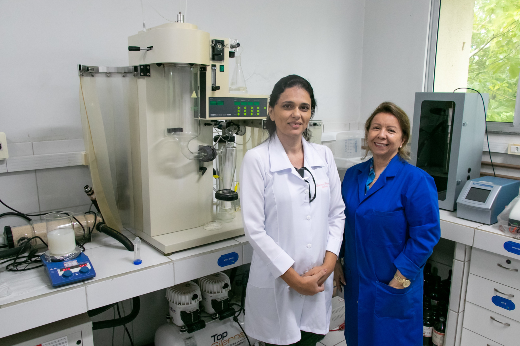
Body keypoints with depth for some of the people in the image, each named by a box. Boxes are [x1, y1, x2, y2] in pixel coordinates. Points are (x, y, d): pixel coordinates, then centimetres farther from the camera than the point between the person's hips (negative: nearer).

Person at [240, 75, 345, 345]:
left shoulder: (324, 156, 3)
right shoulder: (256, 159, -11)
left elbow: (337, 213, 6)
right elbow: (254, 229, -13)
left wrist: (328, 263, -5)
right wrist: (294, 278, -12)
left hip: (320, 277, 4)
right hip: (277, 282, -4)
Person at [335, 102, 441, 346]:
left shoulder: (416, 181, -15)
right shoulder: (352, 175, 2)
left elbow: (426, 235, -16)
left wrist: (400, 280, -16)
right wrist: (336, 262, 7)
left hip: (393, 286, -5)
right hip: (355, 281, 5)